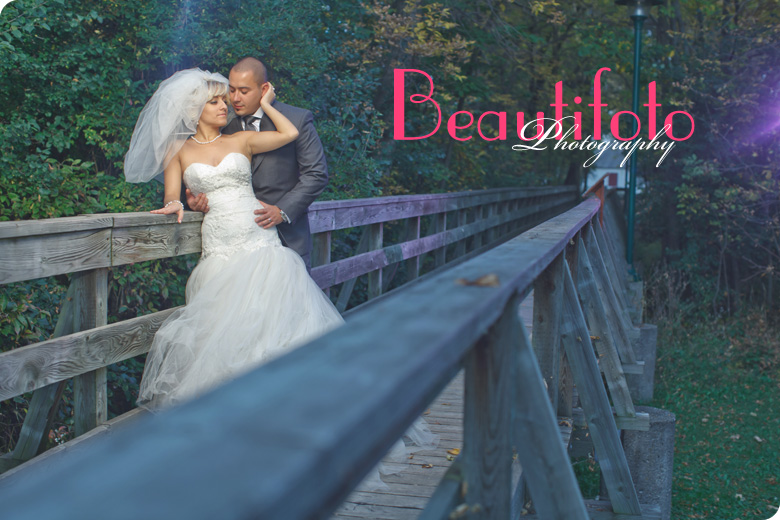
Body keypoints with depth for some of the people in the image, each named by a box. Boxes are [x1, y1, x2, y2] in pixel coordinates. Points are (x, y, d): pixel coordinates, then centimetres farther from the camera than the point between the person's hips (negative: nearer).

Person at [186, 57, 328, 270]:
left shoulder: (297, 120, -2)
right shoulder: (224, 126, 8)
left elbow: (316, 173, -4)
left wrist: (282, 211, -15)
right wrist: (196, 199, -10)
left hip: (287, 238, -2)